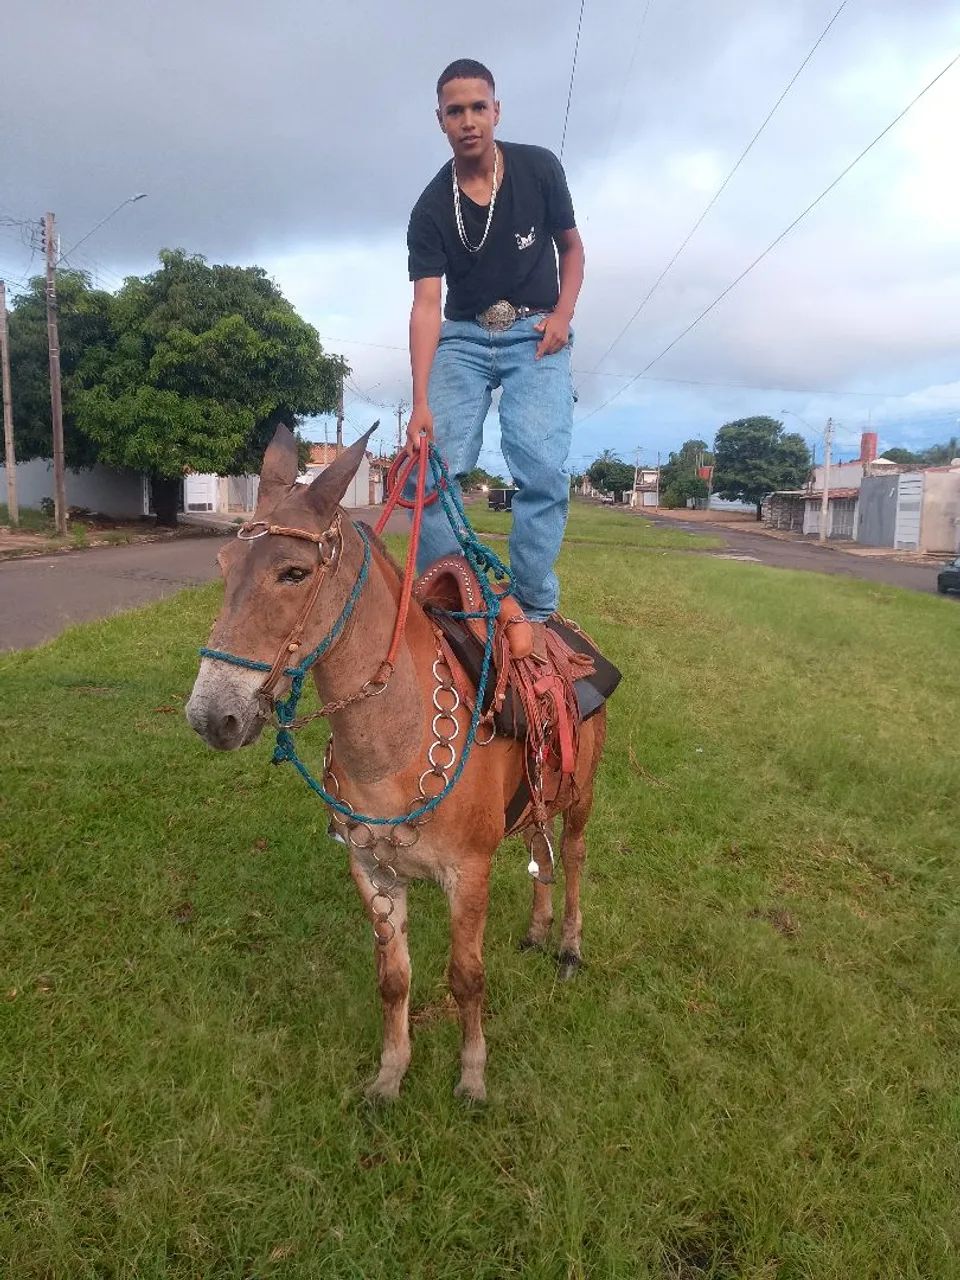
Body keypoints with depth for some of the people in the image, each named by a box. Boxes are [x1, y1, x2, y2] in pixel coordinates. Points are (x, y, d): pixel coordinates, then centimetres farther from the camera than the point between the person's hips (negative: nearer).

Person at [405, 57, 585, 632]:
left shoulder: (540, 169, -3)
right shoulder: (431, 209, -6)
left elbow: (571, 246, 10)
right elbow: (427, 304, -16)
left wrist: (562, 314, -10)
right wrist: (421, 404, -28)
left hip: (536, 335, -1)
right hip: (463, 338, 1)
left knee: (542, 468, -20)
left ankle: (535, 612, -14)